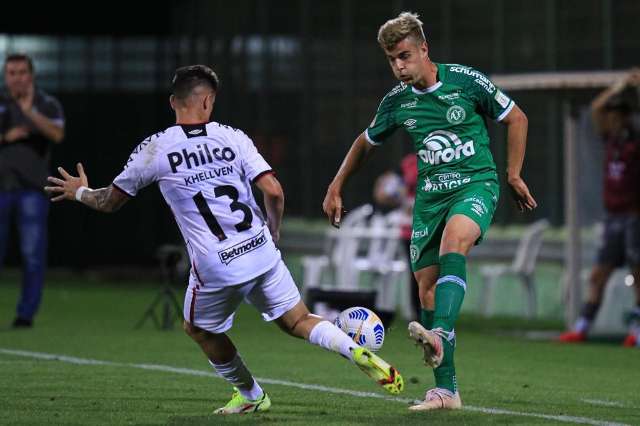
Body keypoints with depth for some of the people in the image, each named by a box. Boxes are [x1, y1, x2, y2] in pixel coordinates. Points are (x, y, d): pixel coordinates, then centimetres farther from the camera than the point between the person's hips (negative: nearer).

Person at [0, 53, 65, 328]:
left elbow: (57, 135, -15)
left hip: (32, 189, -1)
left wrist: (31, 112, -26)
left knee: (33, 254, -6)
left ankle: (26, 313, -1)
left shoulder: (47, 104, 4)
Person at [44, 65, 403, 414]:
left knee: (200, 329, 26)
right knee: (299, 321, 14)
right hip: (262, 253, 2)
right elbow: (274, 191, -5)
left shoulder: (155, 150, -4)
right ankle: (358, 352, -11)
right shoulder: (232, 137, 1)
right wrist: (274, 234, 14)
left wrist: (80, 191, 30)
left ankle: (250, 395, 38)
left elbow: (110, 202, 9)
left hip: (216, 267, -2)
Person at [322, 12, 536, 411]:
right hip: (430, 194, 5)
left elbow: (516, 118, 4)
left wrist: (514, 175, 2)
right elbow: (366, 143, 23)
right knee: (427, 286, -1)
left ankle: (439, 335, -52)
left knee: (453, 242, -36)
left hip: (476, 184, -5)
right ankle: (446, 390, 5)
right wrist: (335, 189, 22)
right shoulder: (397, 102, 5)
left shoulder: (466, 80, -7)